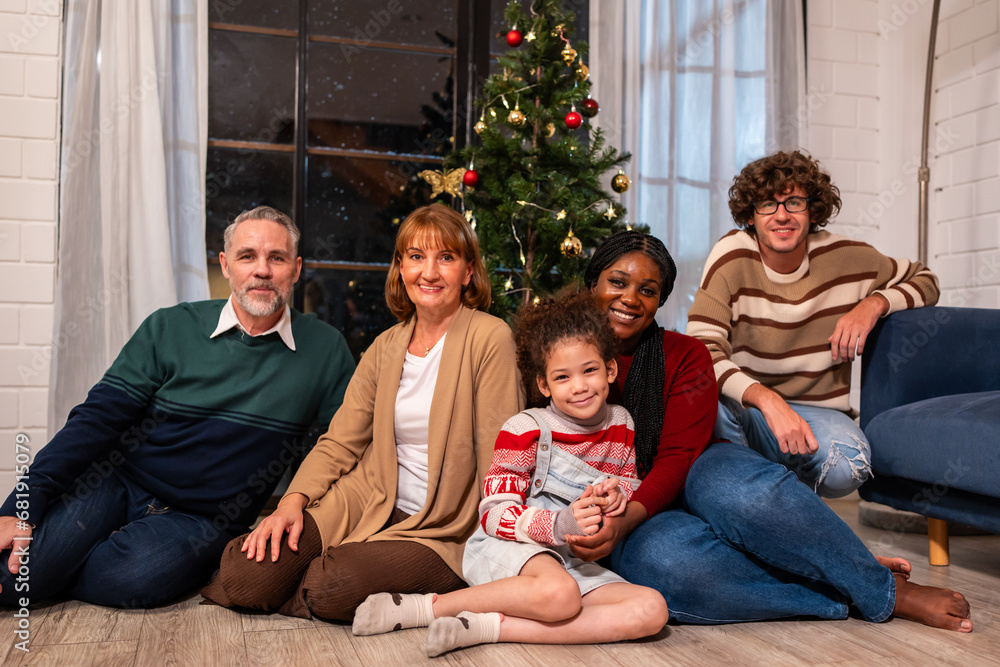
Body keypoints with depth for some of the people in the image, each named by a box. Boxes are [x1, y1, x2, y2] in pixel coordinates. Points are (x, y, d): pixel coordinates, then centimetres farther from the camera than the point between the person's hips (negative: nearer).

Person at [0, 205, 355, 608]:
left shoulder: (324, 349, -1)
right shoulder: (171, 329, 0)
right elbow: (99, 418, -3)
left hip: (202, 518, 0)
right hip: (117, 482, 0)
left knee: (127, 577, -31)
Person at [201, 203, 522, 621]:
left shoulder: (489, 339, -8)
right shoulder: (386, 347, 10)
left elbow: (500, 459, -9)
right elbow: (340, 441, 7)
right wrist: (293, 502, -10)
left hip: (442, 531, -4)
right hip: (366, 503, 4)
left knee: (333, 586, -30)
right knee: (245, 575, -17)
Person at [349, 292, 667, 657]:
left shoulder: (621, 424, 8)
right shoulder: (525, 430, -8)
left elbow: (632, 484, 23)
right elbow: (495, 514, -12)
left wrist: (618, 491, -4)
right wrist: (560, 524, -29)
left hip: (575, 563, 6)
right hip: (507, 549, -6)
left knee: (652, 610, -22)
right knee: (560, 594, -39)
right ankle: (426, 606, -19)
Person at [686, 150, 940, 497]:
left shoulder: (845, 257, -3)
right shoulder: (732, 256, -11)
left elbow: (924, 280, 14)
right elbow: (703, 351, -21)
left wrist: (874, 304, -9)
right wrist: (768, 400, -36)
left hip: (815, 412, 2)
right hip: (744, 409, -2)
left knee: (847, 465, -31)